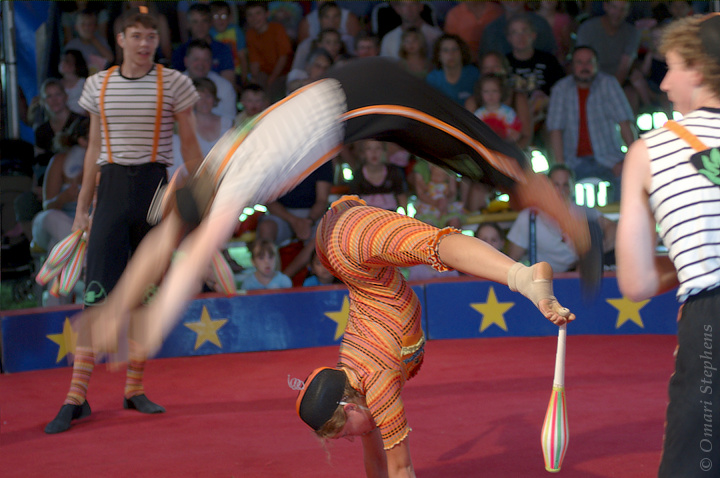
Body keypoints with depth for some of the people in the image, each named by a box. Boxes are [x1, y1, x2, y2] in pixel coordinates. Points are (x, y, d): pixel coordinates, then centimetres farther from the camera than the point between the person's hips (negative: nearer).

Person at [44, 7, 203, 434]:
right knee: (97, 294, -7)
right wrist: (82, 206, 12)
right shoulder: (99, 85, 9)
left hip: (156, 187, 0)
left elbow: (191, 146, 6)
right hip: (112, 189, 1)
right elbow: (94, 149, 14)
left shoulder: (173, 83, 2)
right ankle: (77, 397, -6)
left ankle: (135, 389, 15)